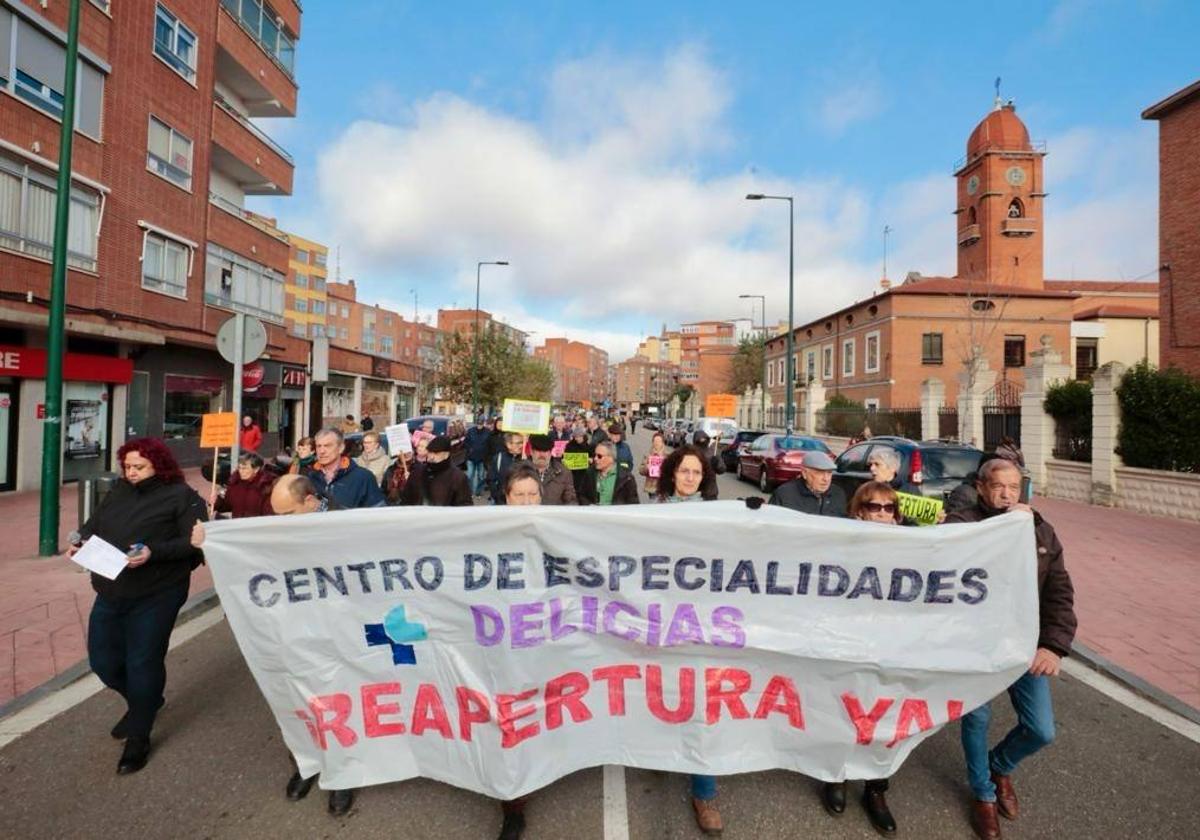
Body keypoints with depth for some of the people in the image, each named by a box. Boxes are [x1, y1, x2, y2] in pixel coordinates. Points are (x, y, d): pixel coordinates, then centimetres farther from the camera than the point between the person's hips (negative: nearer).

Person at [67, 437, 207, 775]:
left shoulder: (181, 496, -12)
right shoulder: (118, 491, 9)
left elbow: (195, 542, -18)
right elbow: (94, 525, 18)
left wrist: (154, 553, -29)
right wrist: (80, 544, -2)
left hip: (154, 597, -7)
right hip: (110, 594, 7)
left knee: (143, 665, 4)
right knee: (103, 661, 16)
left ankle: (138, 738, 25)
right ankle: (142, 702, 46)